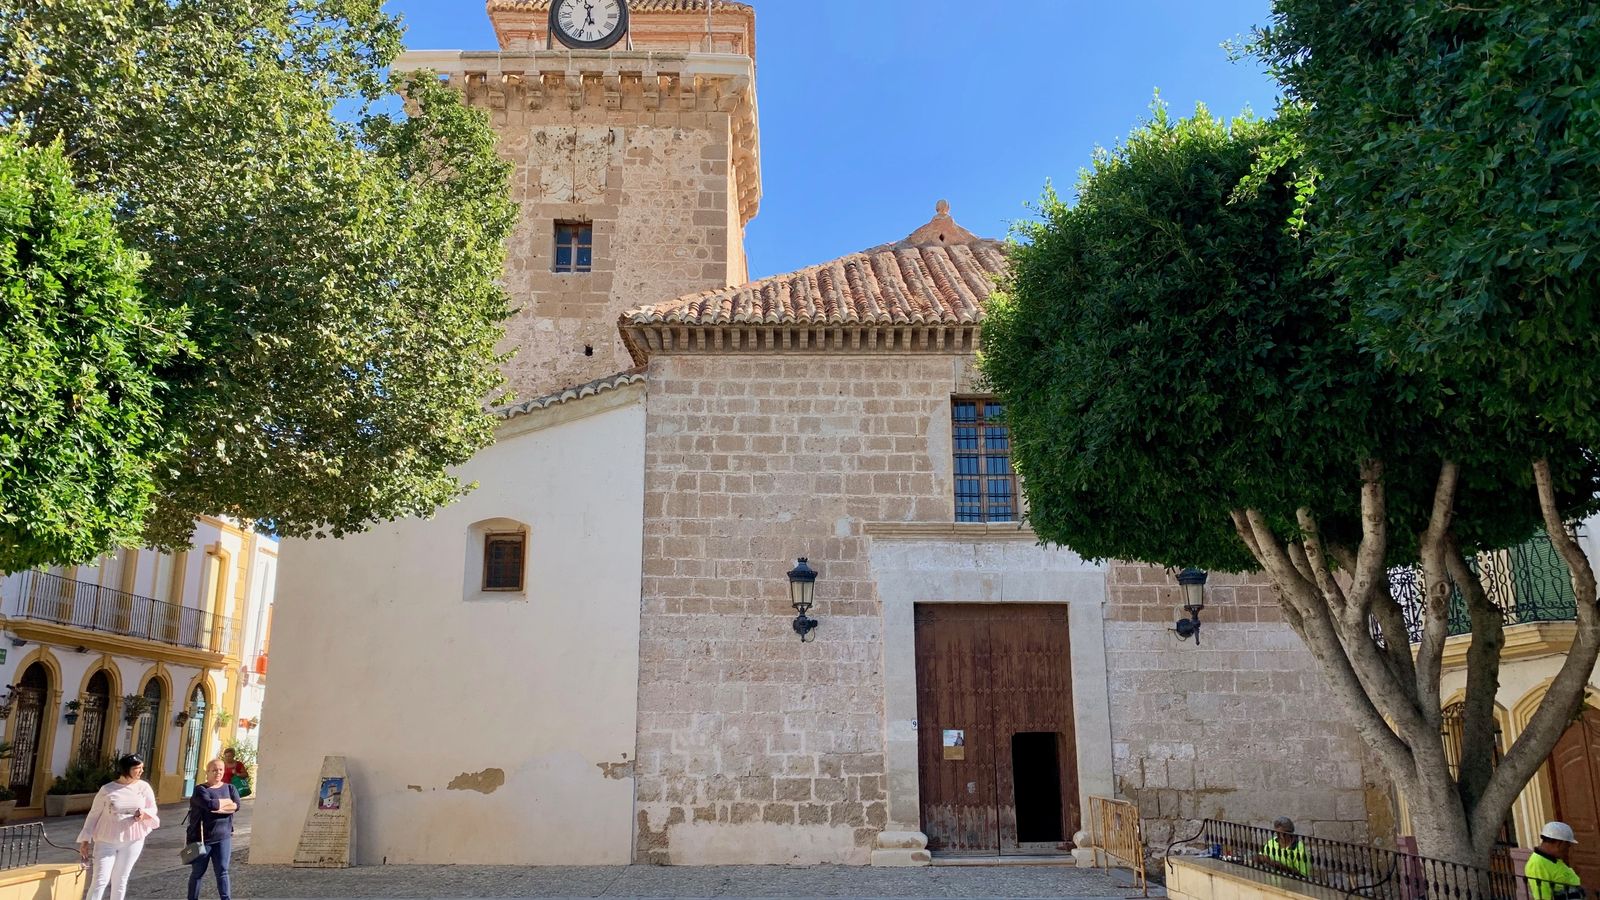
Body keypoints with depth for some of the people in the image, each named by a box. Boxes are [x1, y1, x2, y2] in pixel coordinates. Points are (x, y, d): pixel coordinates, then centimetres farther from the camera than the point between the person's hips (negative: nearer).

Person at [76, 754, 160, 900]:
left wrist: (145, 814, -18)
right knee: (100, 880, -7)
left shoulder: (144, 787, -2)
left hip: (132, 841, 2)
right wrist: (85, 840, -2)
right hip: (106, 841, -2)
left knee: (120, 880, 10)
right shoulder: (107, 789, -9)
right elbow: (94, 814, -1)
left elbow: (153, 809, 6)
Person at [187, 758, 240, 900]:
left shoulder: (230, 788, 7)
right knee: (197, 873, 9)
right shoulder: (200, 789, -5)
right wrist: (227, 801, -9)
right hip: (202, 838, -2)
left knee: (222, 871, -1)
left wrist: (217, 806, -16)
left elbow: (236, 806, -10)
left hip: (223, 838, 2)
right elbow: (209, 804, -24)